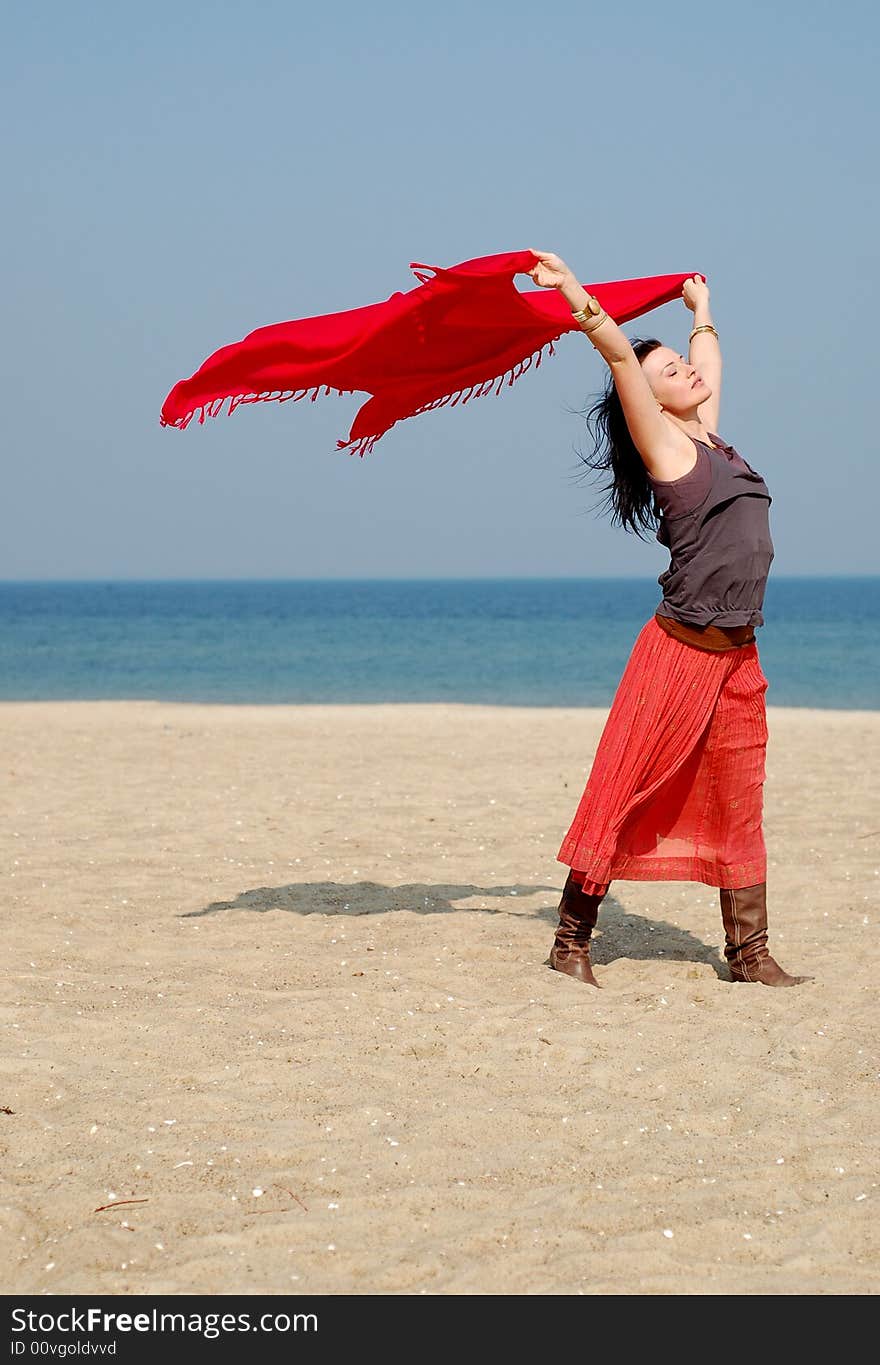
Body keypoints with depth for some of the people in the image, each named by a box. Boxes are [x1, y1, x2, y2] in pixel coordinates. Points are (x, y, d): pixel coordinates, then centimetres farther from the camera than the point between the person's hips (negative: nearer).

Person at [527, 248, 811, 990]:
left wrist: (701, 307, 45)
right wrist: (572, 290, -15)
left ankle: (749, 953, 12)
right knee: (624, 791, -2)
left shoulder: (709, 436, 15)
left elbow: (709, 363, 33)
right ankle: (572, 940, 3)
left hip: (739, 656, 7)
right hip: (680, 649, -7)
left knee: (738, 806, 8)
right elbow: (620, 353, -14)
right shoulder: (663, 443, -4)